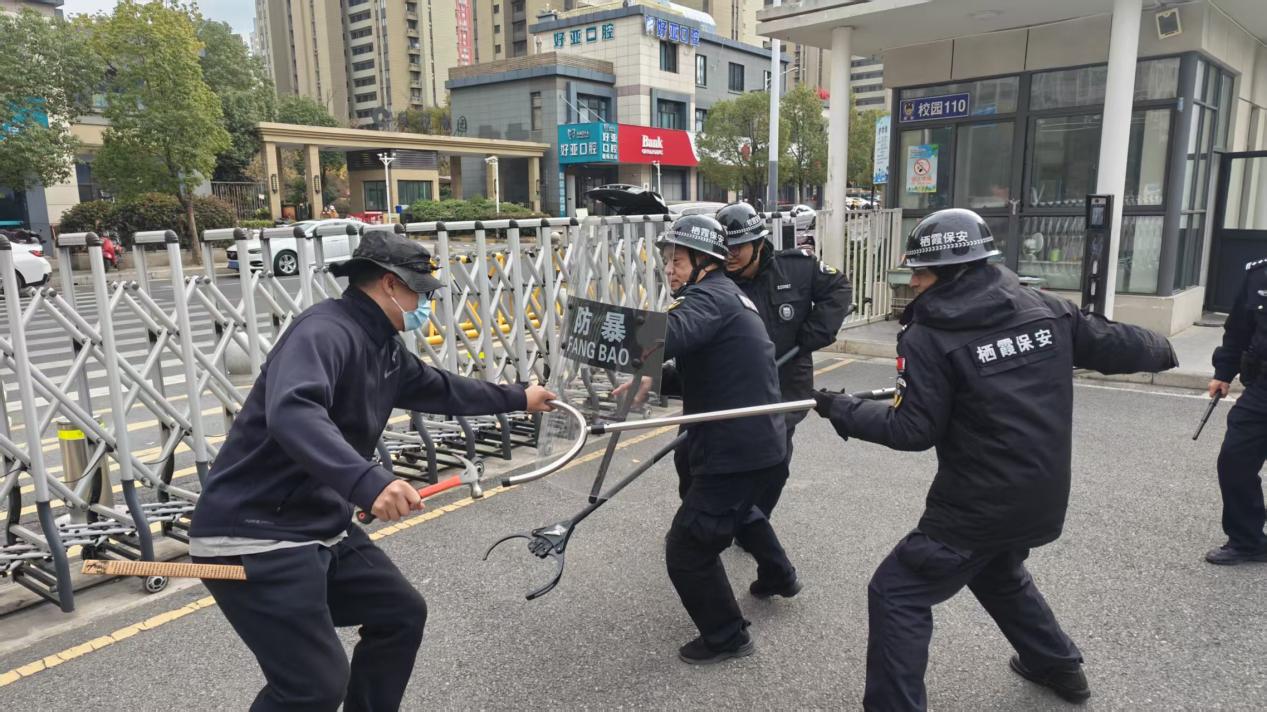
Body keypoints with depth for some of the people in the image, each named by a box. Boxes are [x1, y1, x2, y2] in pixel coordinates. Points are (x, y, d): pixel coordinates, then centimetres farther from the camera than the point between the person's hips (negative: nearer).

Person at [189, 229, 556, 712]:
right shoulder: (325, 331, -21)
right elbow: (291, 414, -39)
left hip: (323, 528, 10)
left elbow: (438, 388, 25)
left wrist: (518, 398, 35)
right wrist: (368, 482, -51)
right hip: (255, 537, -10)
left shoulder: (384, 346, 8)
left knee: (401, 613, 15)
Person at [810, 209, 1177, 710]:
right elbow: (1112, 344, 12)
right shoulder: (1046, 310, 0)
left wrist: (842, 410, -6)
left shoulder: (930, 334, -16)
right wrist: (1161, 351, 33)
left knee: (896, 594, 2)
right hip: (1043, 497, 8)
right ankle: (1058, 665, 51)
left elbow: (912, 431, -17)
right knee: (998, 571, 35)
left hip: (981, 505, -8)